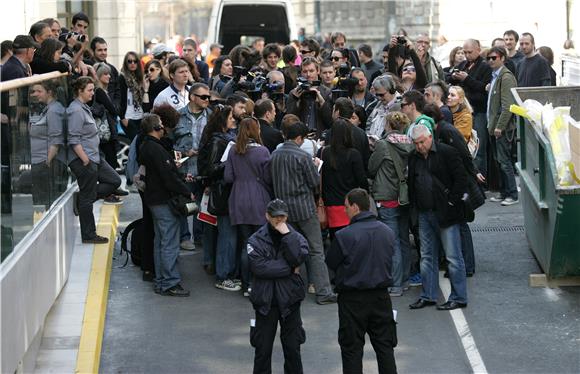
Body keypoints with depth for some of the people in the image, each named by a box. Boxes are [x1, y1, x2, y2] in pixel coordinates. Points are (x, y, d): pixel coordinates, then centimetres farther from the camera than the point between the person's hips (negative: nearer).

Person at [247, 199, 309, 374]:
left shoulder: (295, 237, 4)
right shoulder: (256, 240, -2)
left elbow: (300, 258, -14)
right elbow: (258, 266, -17)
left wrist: (287, 234, -16)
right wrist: (289, 269, -13)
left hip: (289, 299, 1)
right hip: (265, 301, -1)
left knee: (292, 347, 9)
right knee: (263, 348, 6)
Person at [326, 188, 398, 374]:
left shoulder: (344, 235, -17)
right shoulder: (388, 232, -1)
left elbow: (331, 263, -6)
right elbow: (388, 261, 9)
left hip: (352, 299, -4)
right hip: (381, 296, 4)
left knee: (352, 348, 7)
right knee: (384, 345, 13)